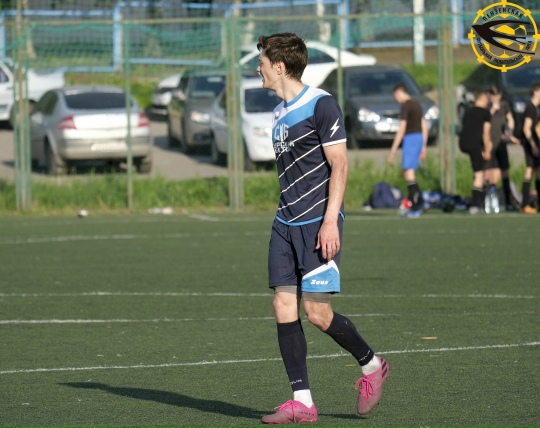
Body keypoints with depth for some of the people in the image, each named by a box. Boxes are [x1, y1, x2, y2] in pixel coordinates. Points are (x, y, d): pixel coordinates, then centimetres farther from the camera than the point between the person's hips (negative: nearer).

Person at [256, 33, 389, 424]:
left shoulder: (321, 105, -10)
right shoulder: (280, 113, 16)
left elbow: (339, 165, -13)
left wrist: (330, 222, -20)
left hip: (319, 223, -8)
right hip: (286, 223, 8)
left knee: (317, 311, -10)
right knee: (284, 307, -1)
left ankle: (371, 365, 14)